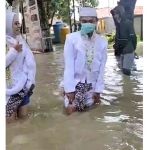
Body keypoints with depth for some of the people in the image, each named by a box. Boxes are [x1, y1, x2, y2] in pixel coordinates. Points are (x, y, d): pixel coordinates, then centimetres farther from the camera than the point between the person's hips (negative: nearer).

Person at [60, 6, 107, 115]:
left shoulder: (102, 42, -4)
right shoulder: (71, 38, -14)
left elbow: (101, 68, -1)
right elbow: (68, 66, -14)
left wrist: (98, 90, -2)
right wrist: (69, 88, -15)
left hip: (91, 83, 3)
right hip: (74, 82, -2)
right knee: (70, 109, -9)